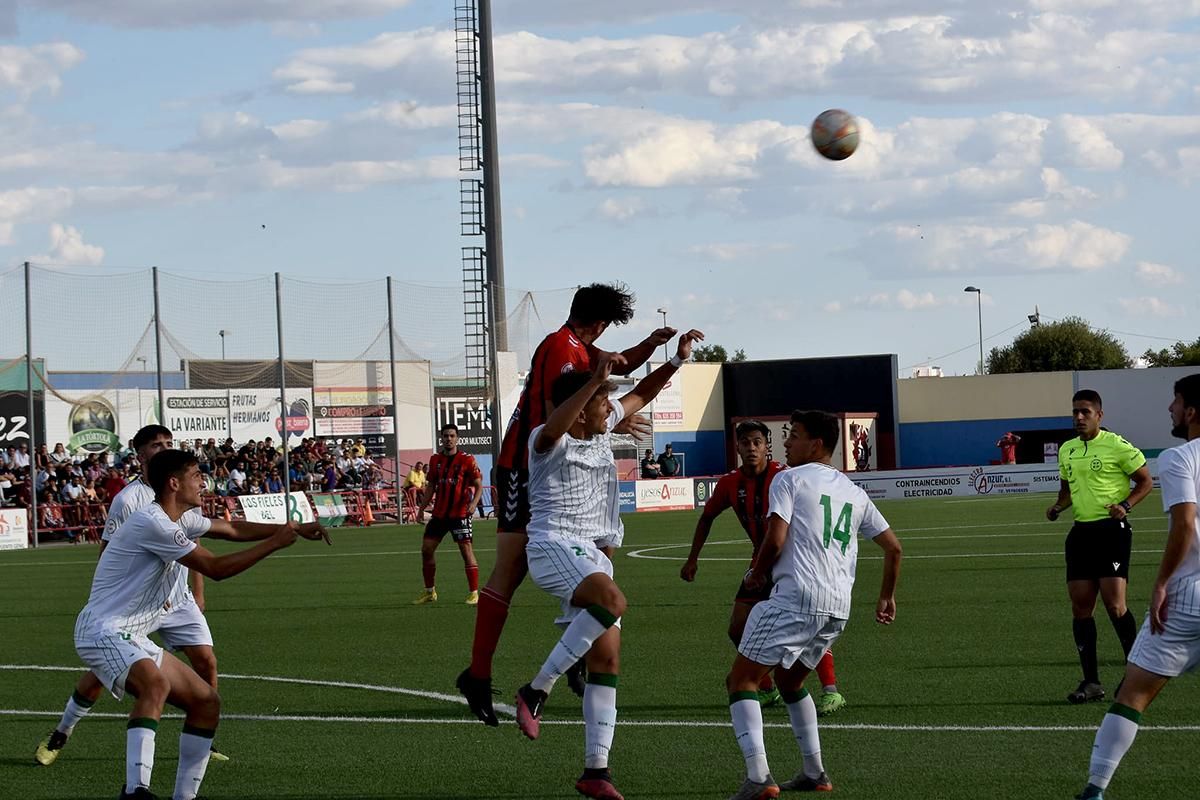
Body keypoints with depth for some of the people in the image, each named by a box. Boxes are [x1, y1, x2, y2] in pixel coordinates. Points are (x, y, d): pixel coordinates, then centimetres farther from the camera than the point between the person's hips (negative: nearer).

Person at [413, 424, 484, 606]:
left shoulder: (466, 460, -5)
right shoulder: (435, 460, 9)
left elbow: (478, 485, -5)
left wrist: (473, 503, -22)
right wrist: (422, 508, 10)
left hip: (460, 513, -5)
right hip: (439, 513, 5)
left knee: (466, 550, -10)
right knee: (427, 548, 4)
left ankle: (473, 592, -4)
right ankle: (429, 592, 17)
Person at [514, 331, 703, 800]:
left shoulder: (602, 427, 13)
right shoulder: (548, 440, -11)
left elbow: (641, 395, 29)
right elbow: (553, 428, -37)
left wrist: (676, 361, 18)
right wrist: (596, 379, -44)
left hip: (592, 554, 9)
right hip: (553, 545, -9)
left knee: (607, 658, 1)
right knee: (613, 601, -36)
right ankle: (536, 691, -25)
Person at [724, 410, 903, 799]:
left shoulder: (789, 479, 1)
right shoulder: (853, 492, 21)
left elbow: (775, 541, -10)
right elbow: (893, 547, 23)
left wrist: (757, 575, 9)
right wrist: (887, 598, 35)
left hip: (796, 597, -7)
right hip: (839, 608, 7)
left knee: (741, 680, -3)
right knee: (789, 680, 28)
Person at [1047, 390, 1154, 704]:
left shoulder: (1117, 446, -6)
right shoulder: (1066, 451, 14)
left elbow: (1145, 481, 0)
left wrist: (1125, 505, -16)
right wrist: (1058, 507, 8)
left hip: (1111, 529, -6)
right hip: (1080, 533, 6)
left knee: (1114, 603, -14)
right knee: (1080, 605, 1)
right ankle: (1091, 681, 7)